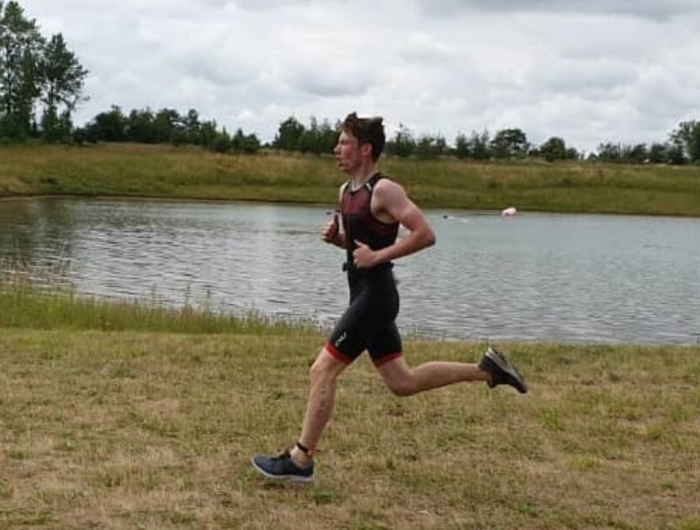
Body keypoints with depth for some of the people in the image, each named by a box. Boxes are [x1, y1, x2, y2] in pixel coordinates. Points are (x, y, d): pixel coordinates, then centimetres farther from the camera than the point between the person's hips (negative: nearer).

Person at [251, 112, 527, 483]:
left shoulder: (384, 191, -14)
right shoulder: (346, 191, 13)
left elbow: (425, 235, -20)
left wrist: (378, 255, -21)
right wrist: (335, 236, 5)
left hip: (375, 296, -10)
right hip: (364, 295, 10)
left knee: (322, 370, -8)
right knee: (402, 382, 13)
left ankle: (300, 461, 1)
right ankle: (486, 369, 21)